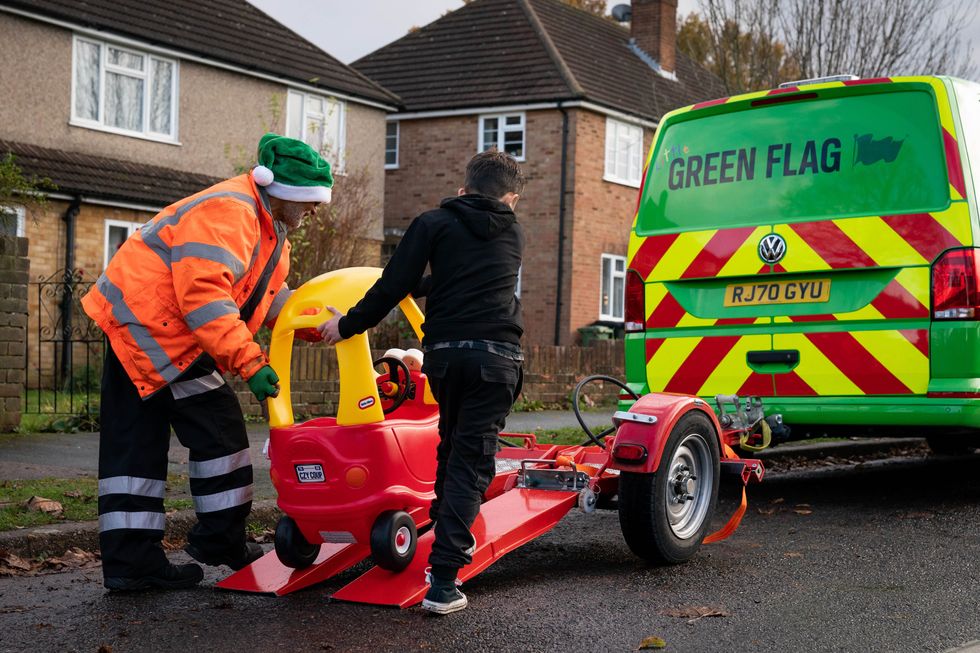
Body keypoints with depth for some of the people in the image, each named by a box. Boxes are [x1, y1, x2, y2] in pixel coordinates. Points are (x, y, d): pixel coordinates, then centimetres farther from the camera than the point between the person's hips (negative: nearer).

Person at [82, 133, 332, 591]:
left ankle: (130, 563, 12)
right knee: (218, 429, -5)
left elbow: (273, 297, 18)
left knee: (135, 448, 8)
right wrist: (250, 362, -29)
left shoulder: (270, 229, 17)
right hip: (150, 326, -11)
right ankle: (221, 540, 7)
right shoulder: (227, 212, -20)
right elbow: (204, 297, -29)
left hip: (139, 329, 11)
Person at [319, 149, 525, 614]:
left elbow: (394, 286, 0)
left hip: (443, 350, 0)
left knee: (452, 443, 24)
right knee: (471, 458, -2)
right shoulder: (512, 236, 18)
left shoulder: (435, 224, 7)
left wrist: (349, 325, 10)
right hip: (496, 354, 0)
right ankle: (442, 581, -11)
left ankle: (448, 531, 40)